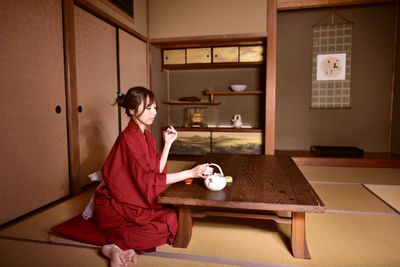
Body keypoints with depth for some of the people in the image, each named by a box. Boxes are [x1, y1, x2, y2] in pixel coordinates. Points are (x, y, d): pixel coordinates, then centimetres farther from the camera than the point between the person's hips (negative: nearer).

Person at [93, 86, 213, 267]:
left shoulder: (146, 136, 6)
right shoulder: (128, 138, -22)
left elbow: (156, 171, 0)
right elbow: (150, 180, -26)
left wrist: (168, 143, -5)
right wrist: (192, 173, -28)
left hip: (134, 201, 8)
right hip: (115, 206, -8)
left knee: (176, 216, -7)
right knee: (172, 222, -17)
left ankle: (126, 245, -7)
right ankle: (116, 247, -12)